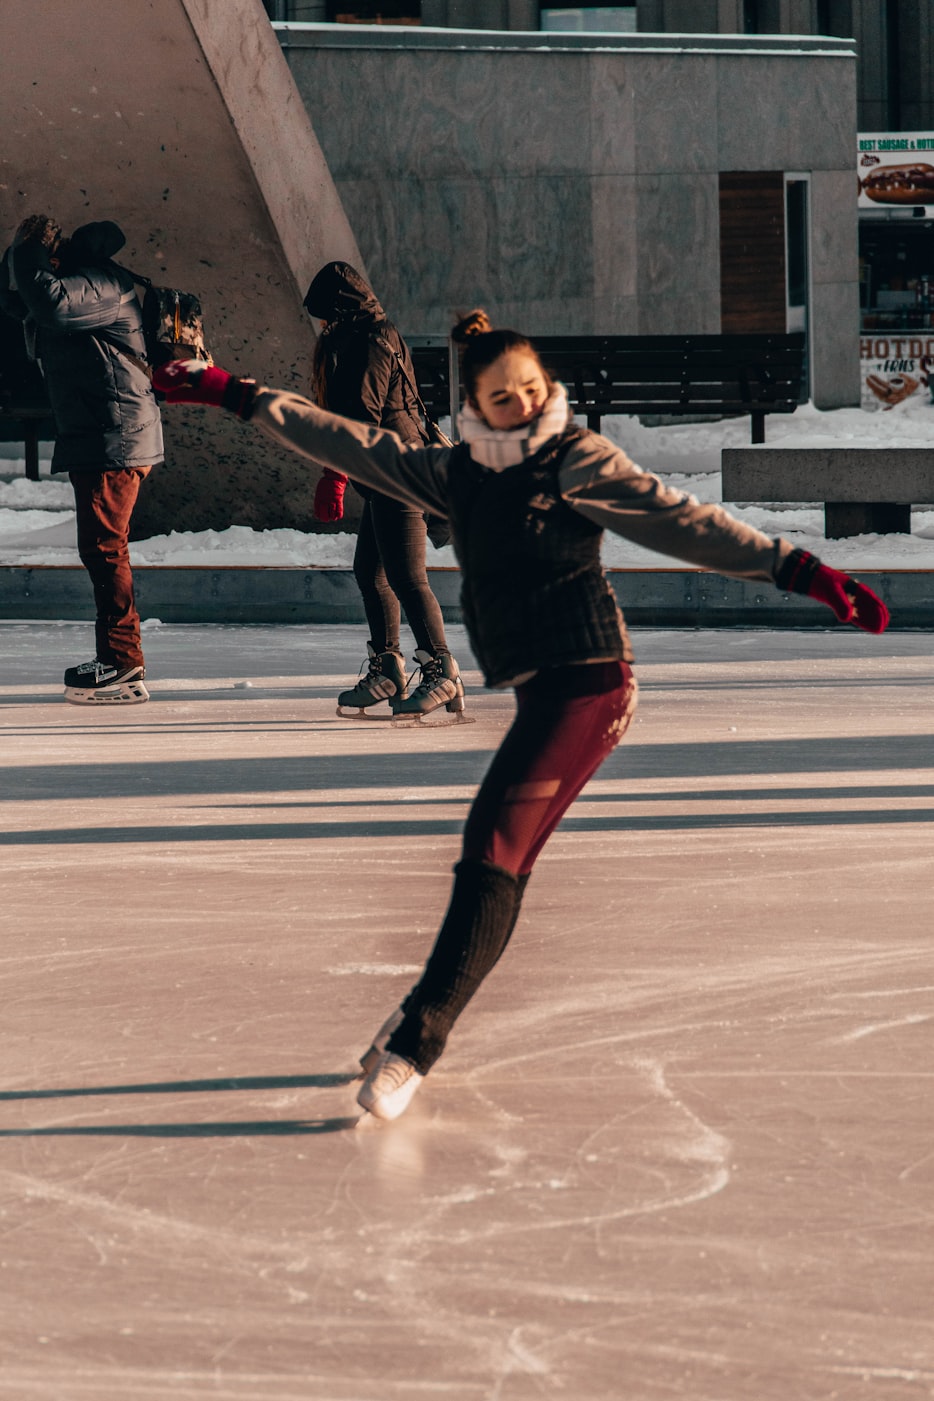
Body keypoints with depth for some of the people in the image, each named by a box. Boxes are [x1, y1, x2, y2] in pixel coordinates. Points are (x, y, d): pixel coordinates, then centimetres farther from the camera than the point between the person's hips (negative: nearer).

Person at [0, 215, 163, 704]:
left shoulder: (104, 284, -15)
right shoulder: (78, 282, 15)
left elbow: (51, 304, -31)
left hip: (114, 439, -11)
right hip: (92, 439, 11)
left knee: (103, 548, -11)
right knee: (102, 549, 15)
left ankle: (124, 667, -12)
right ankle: (116, 661, 22)